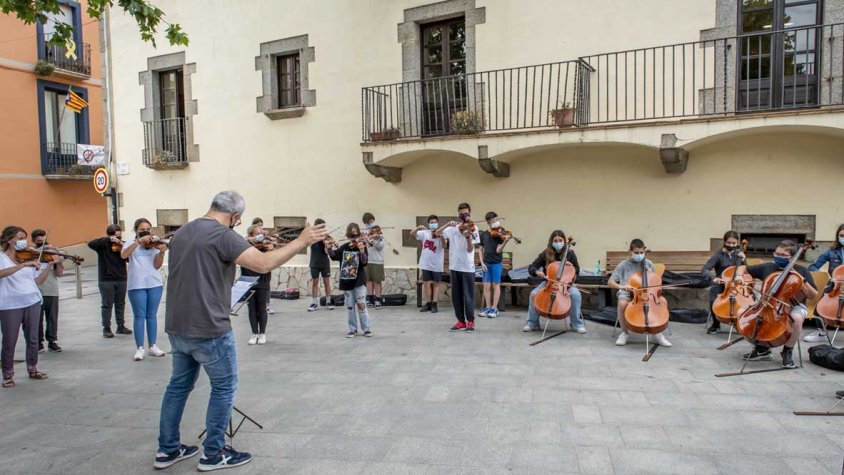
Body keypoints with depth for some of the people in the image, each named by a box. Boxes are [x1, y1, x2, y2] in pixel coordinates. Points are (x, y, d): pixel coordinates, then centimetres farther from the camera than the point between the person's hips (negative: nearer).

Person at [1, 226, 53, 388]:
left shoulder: (28, 256, 9)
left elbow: (38, 281, 9)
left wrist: (50, 265, -2)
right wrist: (24, 264, -35)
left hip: (32, 302, 4)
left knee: (32, 339, 12)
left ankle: (32, 369, 26)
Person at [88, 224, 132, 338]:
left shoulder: (122, 245, 6)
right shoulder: (103, 245, -2)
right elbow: (90, 243, -21)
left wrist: (123, 246, -20)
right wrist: (109, 239, -26)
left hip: (121, 279, 3)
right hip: (106, 279, -3)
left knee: (120, 304, 10)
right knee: (107, 304, 1)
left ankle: (121, 326, 20)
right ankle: (106, 329, 8)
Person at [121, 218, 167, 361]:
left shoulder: (155, 244, 5)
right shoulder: (131, 243, 3)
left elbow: (157, 266, -4)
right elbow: (123, 255, -19)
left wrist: (161, 253, -22)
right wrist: (139, 241, -26)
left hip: (155, 283, 2)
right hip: (137, 285, -2)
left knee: (152, 315, 9)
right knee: (139, 316, 2)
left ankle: (153, 346, 16)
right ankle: (140, 348, 8)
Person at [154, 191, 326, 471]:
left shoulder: (181, 233, 10)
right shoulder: (223, 235, -17)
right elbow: (264, 264, -28)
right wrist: (301, 241, -22)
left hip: (177, 327, 8)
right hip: (208, 329, -8)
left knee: (179, 385, 20)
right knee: (224, 388, 8)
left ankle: (167, 449, 29)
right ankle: (213, 453, 16)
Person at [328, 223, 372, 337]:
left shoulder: (363, 247, -7)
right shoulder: (344, 247, 5)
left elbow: (365, 263, -18)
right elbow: (334, 256, 5)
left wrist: (361, 250, -32)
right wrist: (329, 246, -8)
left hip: (359, 281, -4)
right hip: (346, 281, 4)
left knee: (361, 305, -5)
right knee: (350, 307, 10)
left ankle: (367, 328, 8)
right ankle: (352, 329, 20)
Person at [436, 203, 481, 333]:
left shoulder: (473, 228, -5)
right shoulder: (453, 228, 7)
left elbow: (470, 249, -12)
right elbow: (437, 233, 1)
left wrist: (468, 237, -32)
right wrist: (448, 224, -13)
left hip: (467, 267, -4)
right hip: (454, 266, 4)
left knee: (468, 296, 0)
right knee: (456, 296, 9)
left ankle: (470, 322, 11)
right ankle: (461, 321, 19)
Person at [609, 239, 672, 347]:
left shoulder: (648, 263, 6)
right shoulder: (624, 265, -3)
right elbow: (611, 282, -9)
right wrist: (621, 286, -29)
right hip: (627, 293, -3)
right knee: (622, 304, -37)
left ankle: (657, 334, -7)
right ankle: (624, 333, -13)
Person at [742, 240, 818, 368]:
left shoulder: (801, 271, -3)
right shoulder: (768, 267, 3)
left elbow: (813, 295, -6)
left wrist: (801, 280, -18)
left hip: (795, 305, -3)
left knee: (797, 318, -39)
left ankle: (788, 351, -12)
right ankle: (762, 349, -2)